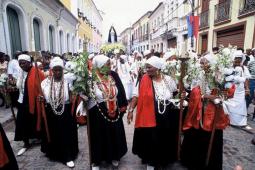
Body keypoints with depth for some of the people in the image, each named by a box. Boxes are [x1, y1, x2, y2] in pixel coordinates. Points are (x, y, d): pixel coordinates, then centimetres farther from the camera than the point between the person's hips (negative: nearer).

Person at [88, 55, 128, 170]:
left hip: (114, 113, 4)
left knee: (115, 135, 19)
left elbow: (120, 91, 2)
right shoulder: (92, 79, -17)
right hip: (98, 114, -4)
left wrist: (123, 106, 4)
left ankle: (114, 157, 44)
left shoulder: (114, 75, -5)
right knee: (99, 137, 13)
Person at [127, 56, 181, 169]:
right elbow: (136, 96, -10)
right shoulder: (144, 79, -9)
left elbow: (176, 93, 16)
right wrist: (131, 110, -14)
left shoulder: (168, 79, -3)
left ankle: (164, 160, 43)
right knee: (151, 140, 5)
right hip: (149, 116, -3)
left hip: (167, 116, 3)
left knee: (165, 139, 17)